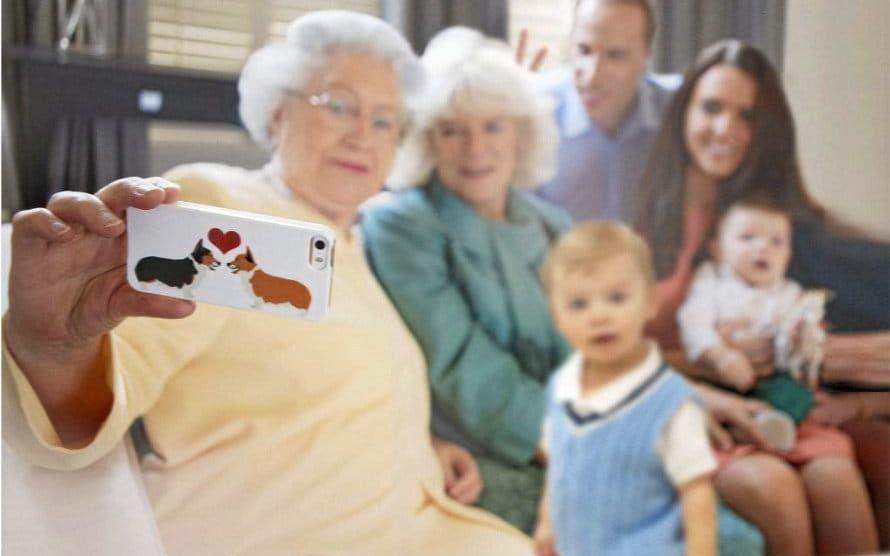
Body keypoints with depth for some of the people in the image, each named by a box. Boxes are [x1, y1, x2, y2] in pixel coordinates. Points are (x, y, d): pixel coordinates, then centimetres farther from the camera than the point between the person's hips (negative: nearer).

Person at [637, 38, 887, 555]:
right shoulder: (640, 212, 1)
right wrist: (710, 358, -12)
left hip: (775, 403, 3)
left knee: (836, 482, -27)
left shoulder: (776, 210, 13)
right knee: (773, 487, -30)